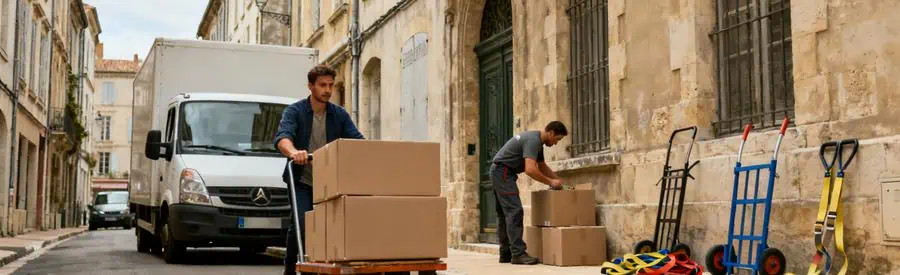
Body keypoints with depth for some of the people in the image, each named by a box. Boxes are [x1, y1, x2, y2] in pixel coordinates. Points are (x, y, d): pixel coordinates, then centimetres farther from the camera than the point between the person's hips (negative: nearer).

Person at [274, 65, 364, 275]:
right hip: (302, 181, -3)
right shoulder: (294, 111, -6)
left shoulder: (340, 115, 5)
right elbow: (282, 137, -23)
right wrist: (293, 152, -45)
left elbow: (357, 140, -3)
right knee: (301, 224, -16)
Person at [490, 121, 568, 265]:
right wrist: (550, 182, -21)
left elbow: (543, 167, 26)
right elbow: (530, 170, -31)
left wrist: (559, 181, 20)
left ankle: (506, 253, 14)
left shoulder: (538, 141, 14)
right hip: (503, 171, -11)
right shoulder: (533, 140, -20)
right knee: (514, 211, -16)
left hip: (499, 172, 11)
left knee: (504, 213, 11)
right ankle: (518, 253, -19)